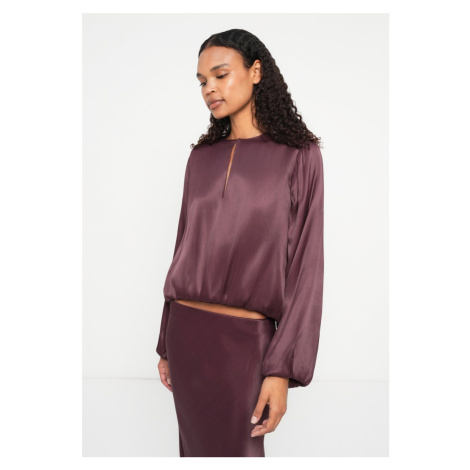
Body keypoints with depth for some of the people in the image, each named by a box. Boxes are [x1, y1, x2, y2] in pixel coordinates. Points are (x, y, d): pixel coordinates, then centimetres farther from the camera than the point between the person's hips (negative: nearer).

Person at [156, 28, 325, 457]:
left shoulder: (299, 155, -4)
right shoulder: (201, 157, 9)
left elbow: (306, 264, -8)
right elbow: (187, 245, 13)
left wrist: (282, 369, -15)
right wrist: (166, 343, 13)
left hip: (247, 337, -4)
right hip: (186, 328, 4)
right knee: (197, 447, 13)